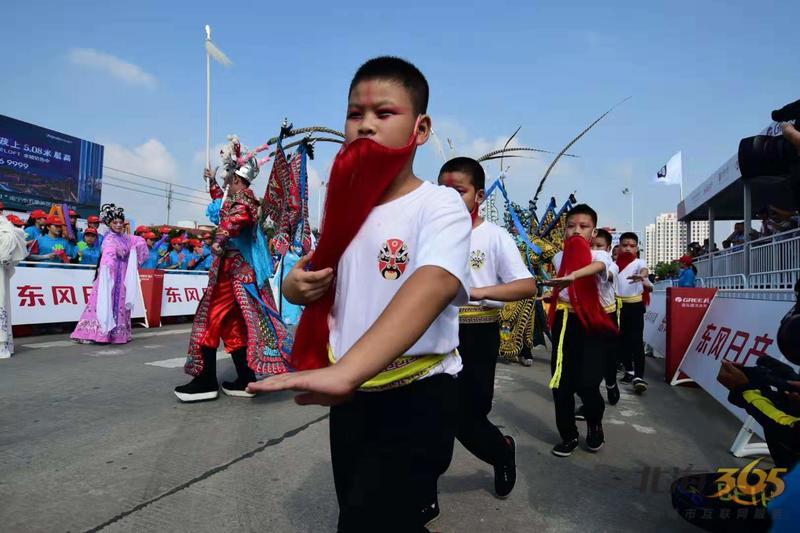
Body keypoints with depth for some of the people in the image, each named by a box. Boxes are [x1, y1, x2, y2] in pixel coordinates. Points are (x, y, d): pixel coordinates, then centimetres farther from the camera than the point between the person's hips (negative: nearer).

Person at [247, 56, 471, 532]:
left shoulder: (439, 205, -15)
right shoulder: (344, 207, 4)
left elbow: (433, 285, -35)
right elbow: (312, 280, 18)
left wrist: (344, 371, -48)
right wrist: (297, 284, -7)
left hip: (417, 400, -6)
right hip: (351, 398, 7)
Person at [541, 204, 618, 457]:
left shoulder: (600, 255, -12)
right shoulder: (559, 258, 3)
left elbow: (596, 266, -38)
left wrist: (572, 277, -56)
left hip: (596, 323, -4)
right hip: (566, 322, 4)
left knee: (587, 382, -13)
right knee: (561, 382, 1)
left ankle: (595, 425, 21)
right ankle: (569, 435, 23)